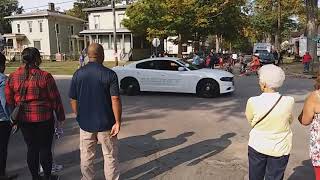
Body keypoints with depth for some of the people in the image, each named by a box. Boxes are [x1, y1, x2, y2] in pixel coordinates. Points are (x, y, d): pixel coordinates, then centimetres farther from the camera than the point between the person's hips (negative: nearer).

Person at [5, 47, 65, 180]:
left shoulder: (12, 77, 0)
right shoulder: (44, 76, -13)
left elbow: (9, 100, 5)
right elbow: (55, 99, -9)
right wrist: (60, 117, 2)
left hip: (23, 119, 4)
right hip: (43, 118, -4)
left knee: (32, 148, 16)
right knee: (45, 148, 10)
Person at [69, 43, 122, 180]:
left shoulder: (78, 74, -2)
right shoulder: (110, 74, -12)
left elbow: (73, 100, 1)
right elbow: (115, 99, -17)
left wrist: (79, 117, 14)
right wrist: (118, 122, -13)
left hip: (85, 122, 3)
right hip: (105, 123, -3)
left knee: (86, 156, 18)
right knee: (110, 156, 12)